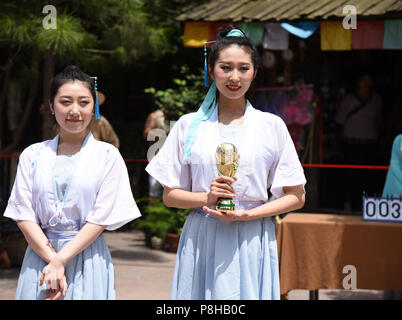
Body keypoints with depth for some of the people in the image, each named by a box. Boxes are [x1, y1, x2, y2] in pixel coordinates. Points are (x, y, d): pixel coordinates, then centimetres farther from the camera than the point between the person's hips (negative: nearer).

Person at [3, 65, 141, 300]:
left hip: (87, 258, -2)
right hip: (40, 254, 2)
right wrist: (52, 260, -12)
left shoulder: (107, 155, -1)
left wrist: (61, 259, -14)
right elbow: (23, 215, 0)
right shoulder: (32, 155, 6)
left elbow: (101, 218, -6)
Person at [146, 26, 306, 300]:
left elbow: (296, 197, 5)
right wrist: (207, 198, -11)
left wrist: (248, 214, -10)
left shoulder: (272, 126, 4)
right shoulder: (188, 125, 6)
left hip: (252, 242, 0)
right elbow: (170, 195, 9)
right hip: (201, 242, 1)